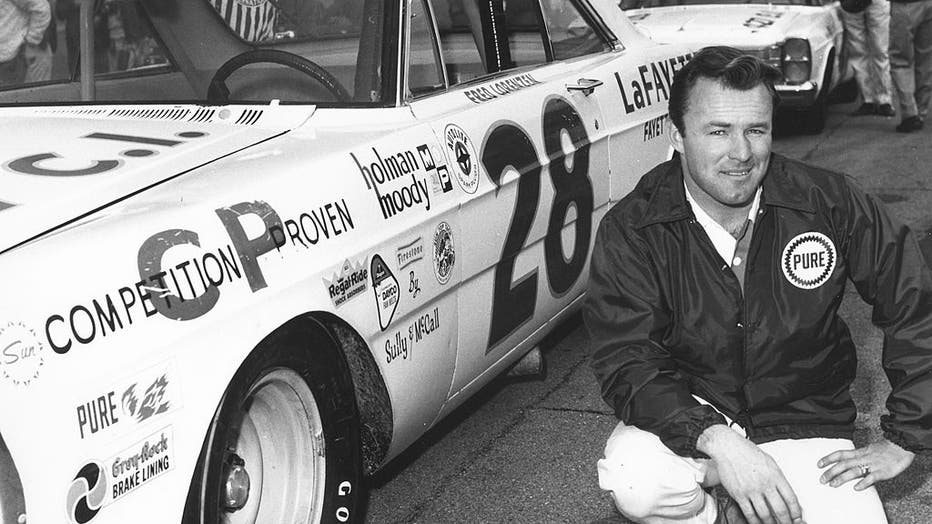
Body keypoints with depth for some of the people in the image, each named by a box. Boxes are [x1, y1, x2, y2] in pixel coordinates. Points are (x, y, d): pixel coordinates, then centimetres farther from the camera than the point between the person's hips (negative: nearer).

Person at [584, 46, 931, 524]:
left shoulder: (828, 202, -10)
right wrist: (719, 442, -36)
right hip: (691, 418, -1)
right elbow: (626, 364, -20)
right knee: (632, 479, -33)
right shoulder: (630, 232, -14)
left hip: (804, 425, 2)